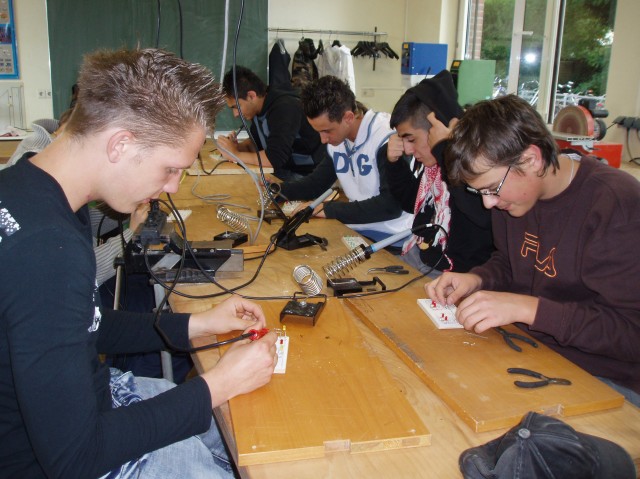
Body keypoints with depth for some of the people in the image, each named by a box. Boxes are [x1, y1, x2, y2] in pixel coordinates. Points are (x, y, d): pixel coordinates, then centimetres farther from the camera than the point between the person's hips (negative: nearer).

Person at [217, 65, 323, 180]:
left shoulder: (285, 107, -24)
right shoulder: (258, 107, 2)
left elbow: (275, 158, -31)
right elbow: (256, 142, 16)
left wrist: (235, 155, -20)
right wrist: (238, 147, -5)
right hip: (281, 173, 8)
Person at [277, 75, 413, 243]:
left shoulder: (387, 139, -21)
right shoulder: (335, 137, 3)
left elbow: (391, 205, -25)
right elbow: (318, 182, 15)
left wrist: (331, 209, -23)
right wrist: (280, 189, -3)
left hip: (391, 236, -6)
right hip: (358, 229, 7)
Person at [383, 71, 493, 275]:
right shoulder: (431, 158, 2)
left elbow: (483, 213, -39)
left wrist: (445, 149, -29)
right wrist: (395, 163, 0)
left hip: (461, 275, -8)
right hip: (419, 256, 8)